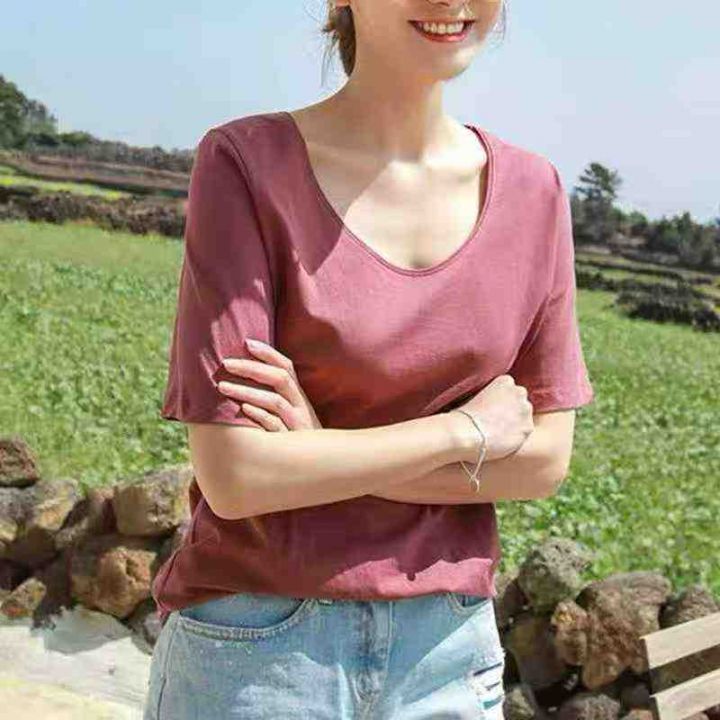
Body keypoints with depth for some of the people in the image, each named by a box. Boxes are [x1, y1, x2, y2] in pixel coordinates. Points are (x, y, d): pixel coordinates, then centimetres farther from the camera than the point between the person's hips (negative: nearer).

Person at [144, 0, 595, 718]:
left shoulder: (533, 190, -1)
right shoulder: (245, 163, -13)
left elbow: (545, 458, -2)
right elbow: (233, 477, -17)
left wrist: (327, 453, -13)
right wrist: (469, 428, -10)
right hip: (254, 648, -3)